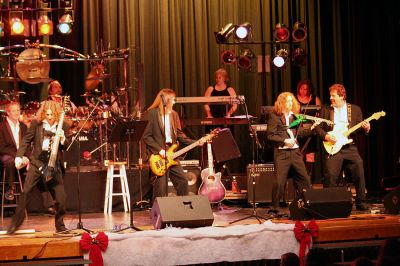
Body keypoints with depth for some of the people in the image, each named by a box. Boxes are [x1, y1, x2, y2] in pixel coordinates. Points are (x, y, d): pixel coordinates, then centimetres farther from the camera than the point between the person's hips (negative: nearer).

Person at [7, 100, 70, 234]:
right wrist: (19, 156, -7)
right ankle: (15, 223, 0)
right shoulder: (36, 123, -1)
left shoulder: (63, 126, 2)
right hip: (37, 161, -1)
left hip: (54, 164, 1)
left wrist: (63, 139, -18)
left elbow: (66, 146, 4)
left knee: (61, 197, -2)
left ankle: (59, 225, 15)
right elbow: (26, 140, 3)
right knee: (26, 192, -8)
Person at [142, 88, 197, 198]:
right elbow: (146, 136, -11)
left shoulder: (174, 114, 14)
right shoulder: (152, 113, -7)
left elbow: (179, 134, 15)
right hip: (157, 155, -6)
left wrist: (195, 143, 2)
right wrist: (159, 149, -15)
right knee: (160, 187, -5)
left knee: (183, 181, 3)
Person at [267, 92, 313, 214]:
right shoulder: (275, 117, -3)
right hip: (281, 153, -6)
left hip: (295, 152, 6)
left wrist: (313, 128, 6)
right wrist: (284, 141, -14)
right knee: (279, 181, -10)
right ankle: (274, 208, 0)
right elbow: (270, 135, -7)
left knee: (304, 178, 7)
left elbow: (300, 133, 18)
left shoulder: (294, 115, 14)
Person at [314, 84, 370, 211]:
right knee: (331, 175, -10)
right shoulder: (325, 110, 9)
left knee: (359, 173, -9)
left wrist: (366, 128, -11)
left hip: (350, 147, 1)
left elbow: (361, 128, 10)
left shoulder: (355, 109, 9)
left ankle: (360, 202, 5)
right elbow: (318, 127, 9)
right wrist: (326, 136, -8)